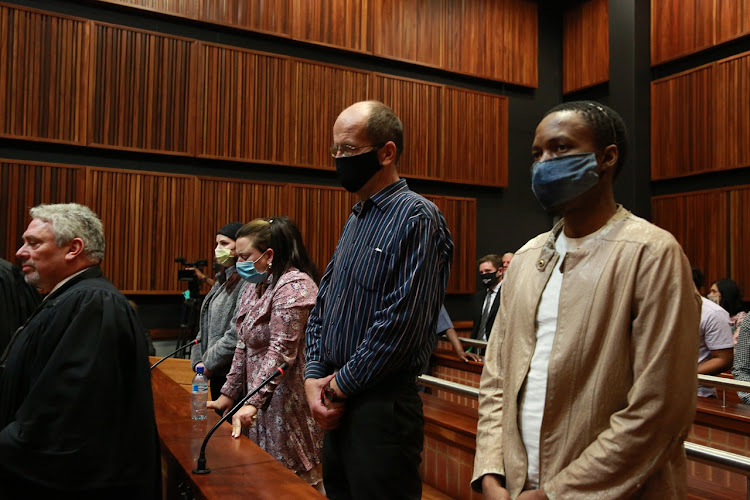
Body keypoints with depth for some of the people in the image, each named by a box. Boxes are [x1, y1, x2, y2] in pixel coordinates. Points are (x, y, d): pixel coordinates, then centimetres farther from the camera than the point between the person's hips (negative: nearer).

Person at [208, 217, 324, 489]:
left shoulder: (294, 286, -16)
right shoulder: (253, 288, 13)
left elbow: (281, 351, -23)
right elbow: (244, 347, 16)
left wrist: (253, 402, -25)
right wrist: (229, 394, 14)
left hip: (287, 402, -9)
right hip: (262, 403, 9)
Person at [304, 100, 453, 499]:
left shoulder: (416, 217, -14)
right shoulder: (355, 220, 12)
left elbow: (400, 324, -22)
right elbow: (322, 308, 14)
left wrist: (340, 386, -12)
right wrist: (314, 377, 1)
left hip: (382, 406, -8)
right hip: (338, 405, 8)